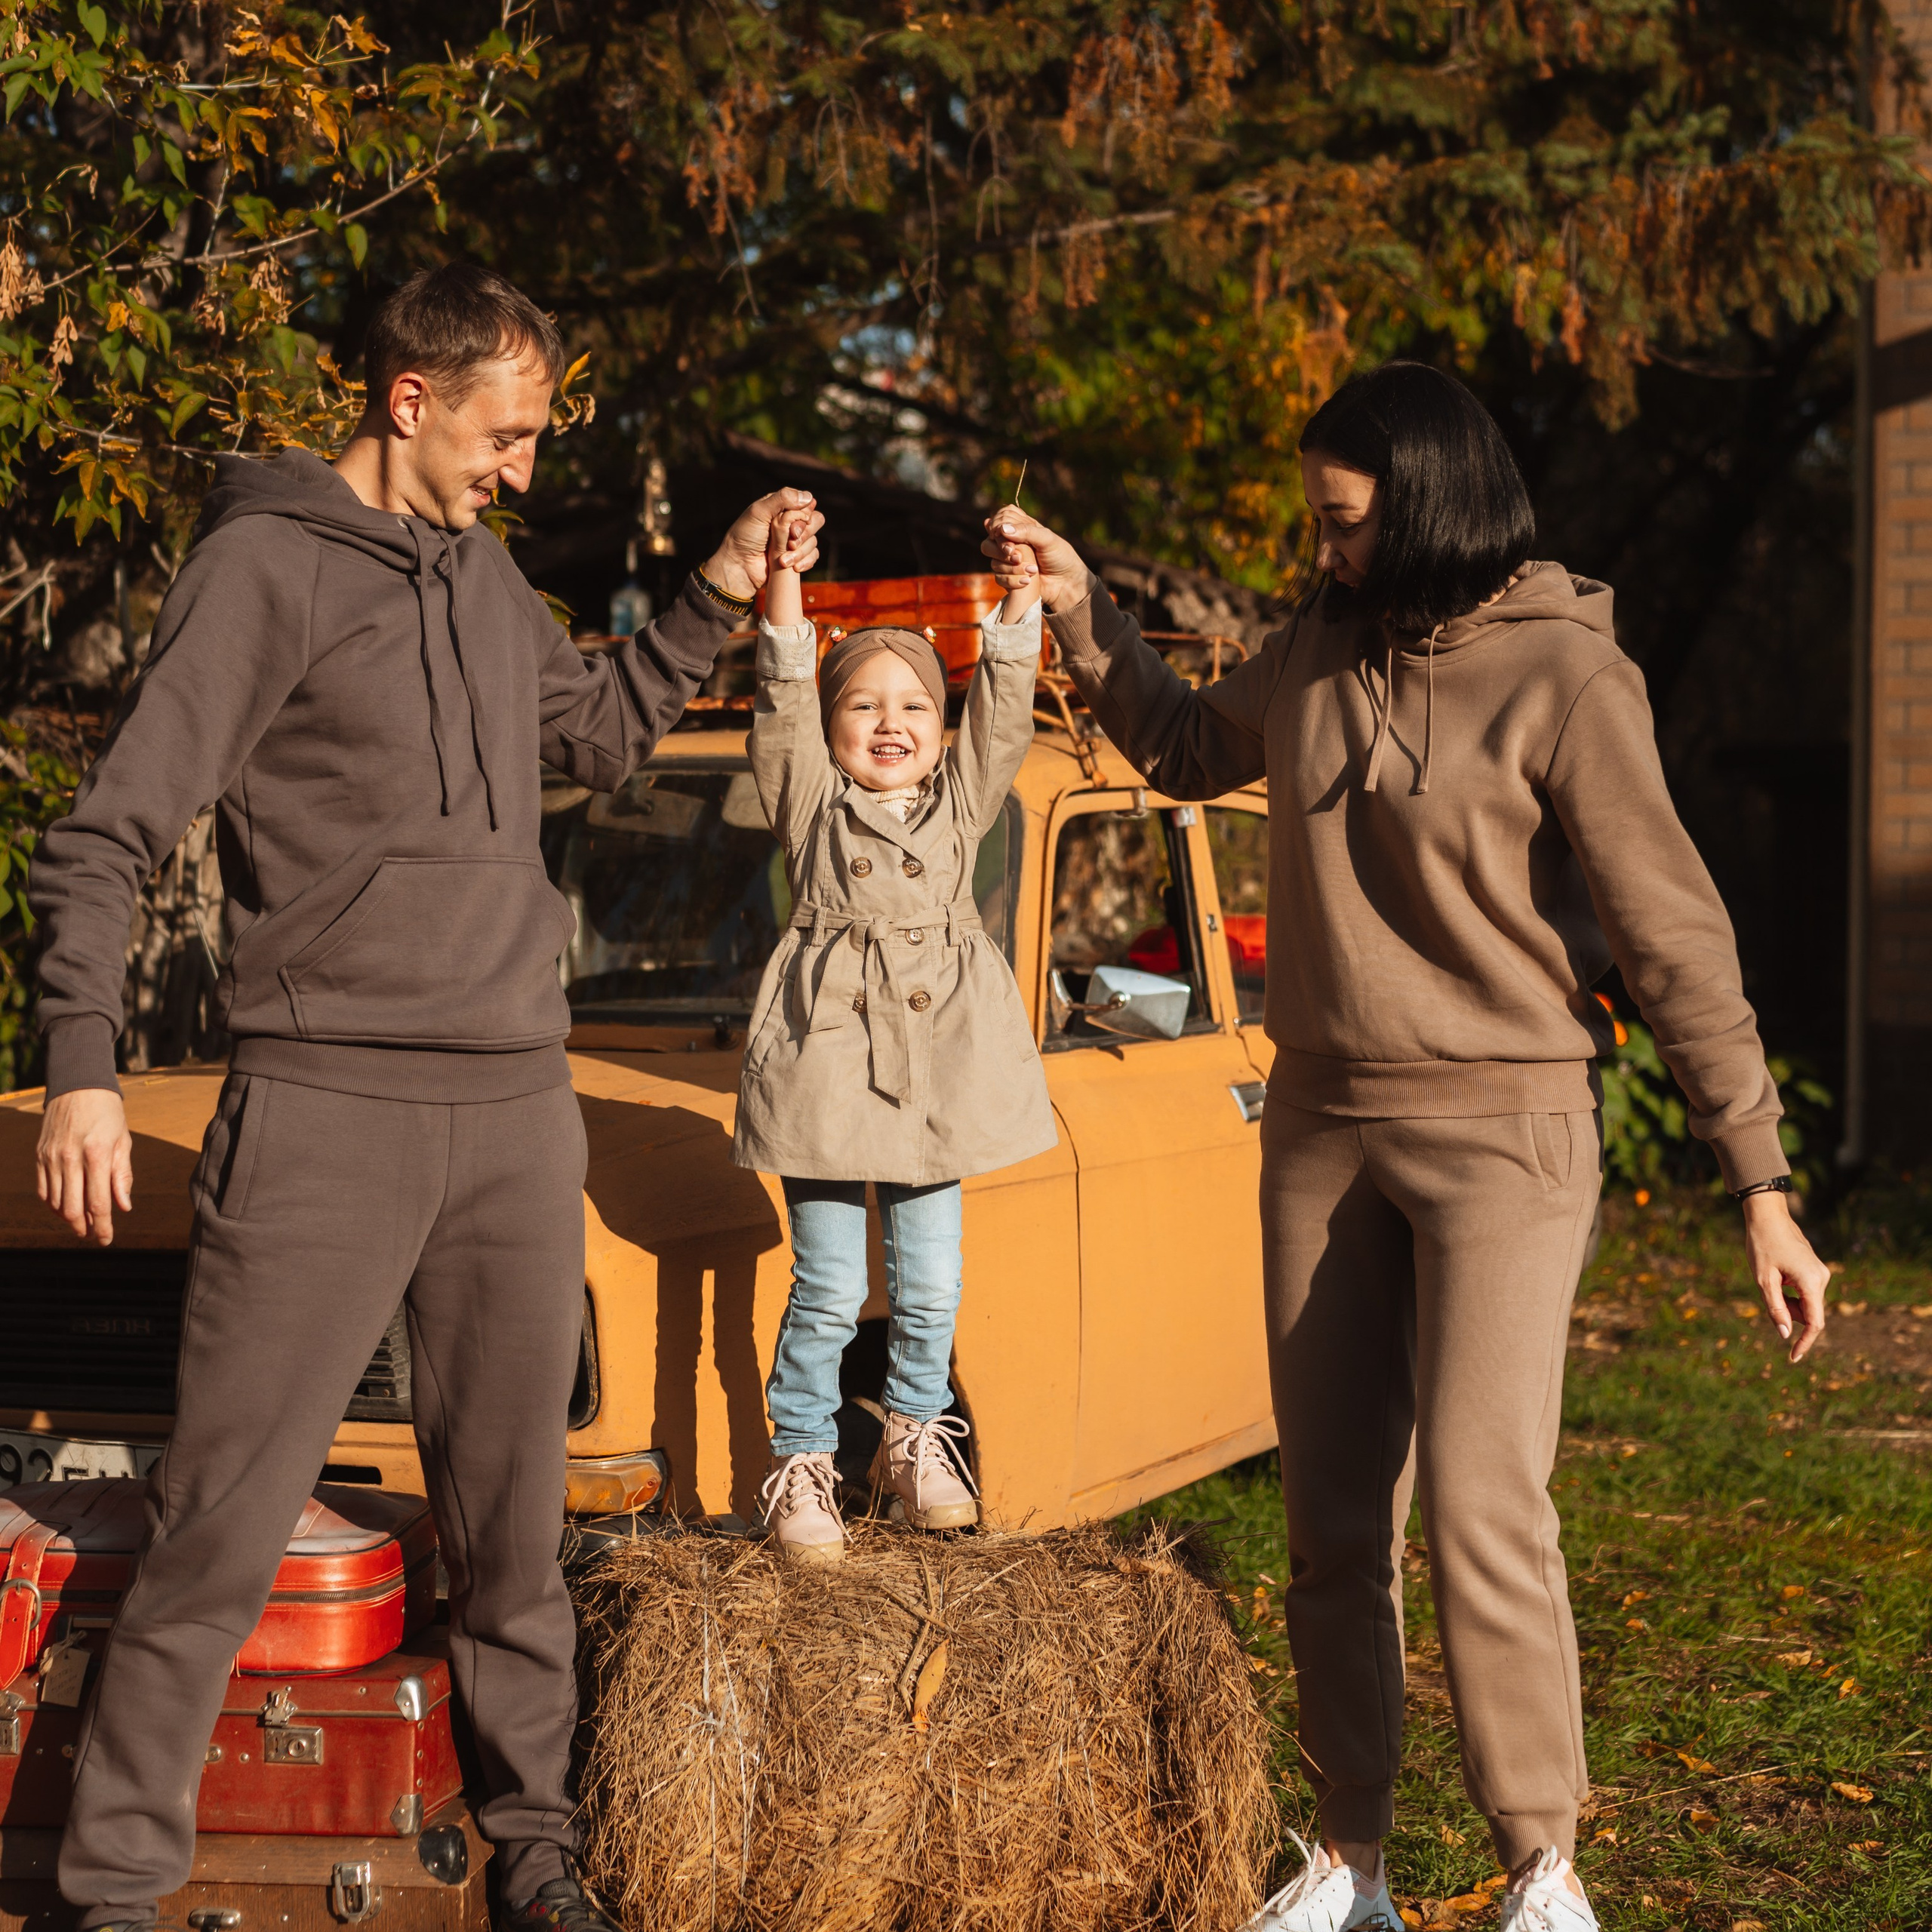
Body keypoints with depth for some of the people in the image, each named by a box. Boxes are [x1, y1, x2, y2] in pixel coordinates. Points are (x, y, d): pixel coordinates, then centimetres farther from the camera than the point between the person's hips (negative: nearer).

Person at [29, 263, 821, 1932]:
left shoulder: (485, 575, 15)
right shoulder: (270, 565, -6)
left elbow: (603, 732, 32)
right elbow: (108, 836, -8)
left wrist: (717, 598, 20)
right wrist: (83, 1068, -17)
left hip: (518, 1107, 6)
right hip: (326, 1108, -6)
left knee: (512, 1509, 12)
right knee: (225, 1523, -5)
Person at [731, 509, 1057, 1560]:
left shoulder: (960, 802, 14)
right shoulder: (812, 801, 6)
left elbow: (1004, 705, 5)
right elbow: (784, 698, -6)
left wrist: (1020, 592, -6)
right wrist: (782, 580, -17)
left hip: (935, 1070, 3)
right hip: (828, 1059, -3)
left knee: (931, 1287, 9)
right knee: (828, 1288, -2)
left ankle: (915, 1437, 29)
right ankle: (802, 1465, 10)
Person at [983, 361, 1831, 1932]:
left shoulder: (1565, 680, -13)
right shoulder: (1323, 643, 5)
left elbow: (1678, 940, -13)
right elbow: (1188, 751, 26)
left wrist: (1762, 1186, -14)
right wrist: (1080, 611, 14)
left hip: (1503, 1134, -6)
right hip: (1324, 1125, 6)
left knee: (1482, 1510, -13)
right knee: (1333, 1521, 9)